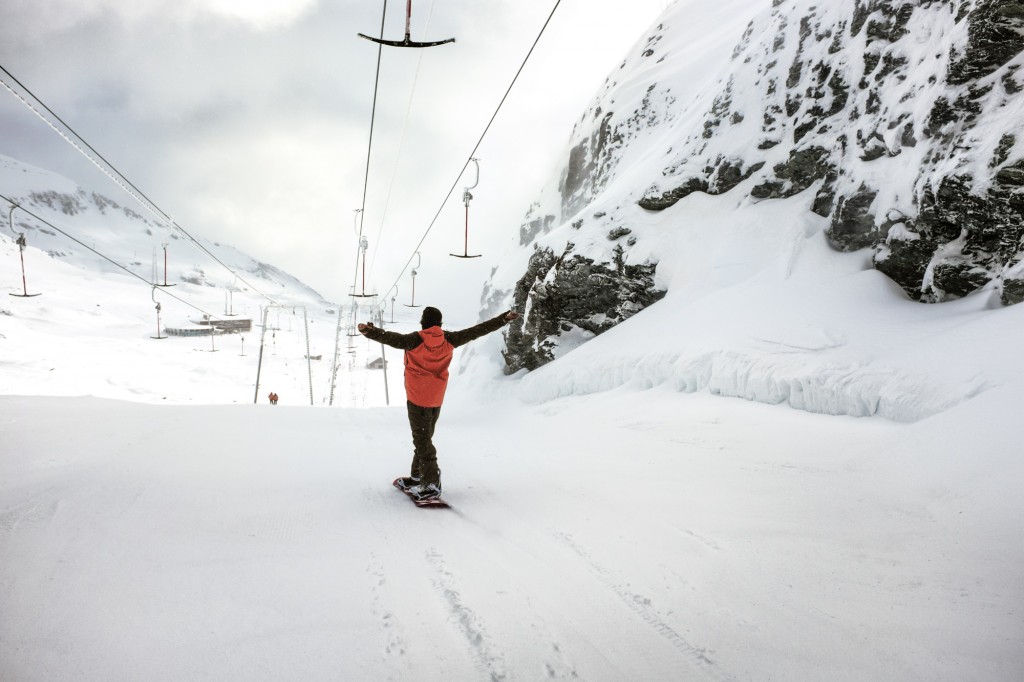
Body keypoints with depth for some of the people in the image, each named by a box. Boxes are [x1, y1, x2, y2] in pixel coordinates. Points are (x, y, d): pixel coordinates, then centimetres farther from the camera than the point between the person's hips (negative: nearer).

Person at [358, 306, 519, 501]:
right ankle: (417, 477, 29)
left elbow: (392, 338, -31)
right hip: (437, 398, 6)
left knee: (422, 439, -4)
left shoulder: (416, 339, -14)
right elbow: (477, 330, 4)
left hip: (417, 397, -6)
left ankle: (432, 484, -10)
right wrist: (504, 318, 11)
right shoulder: (448, 340, 0)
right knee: (425, 437, 20)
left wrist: (370, 331, -42)